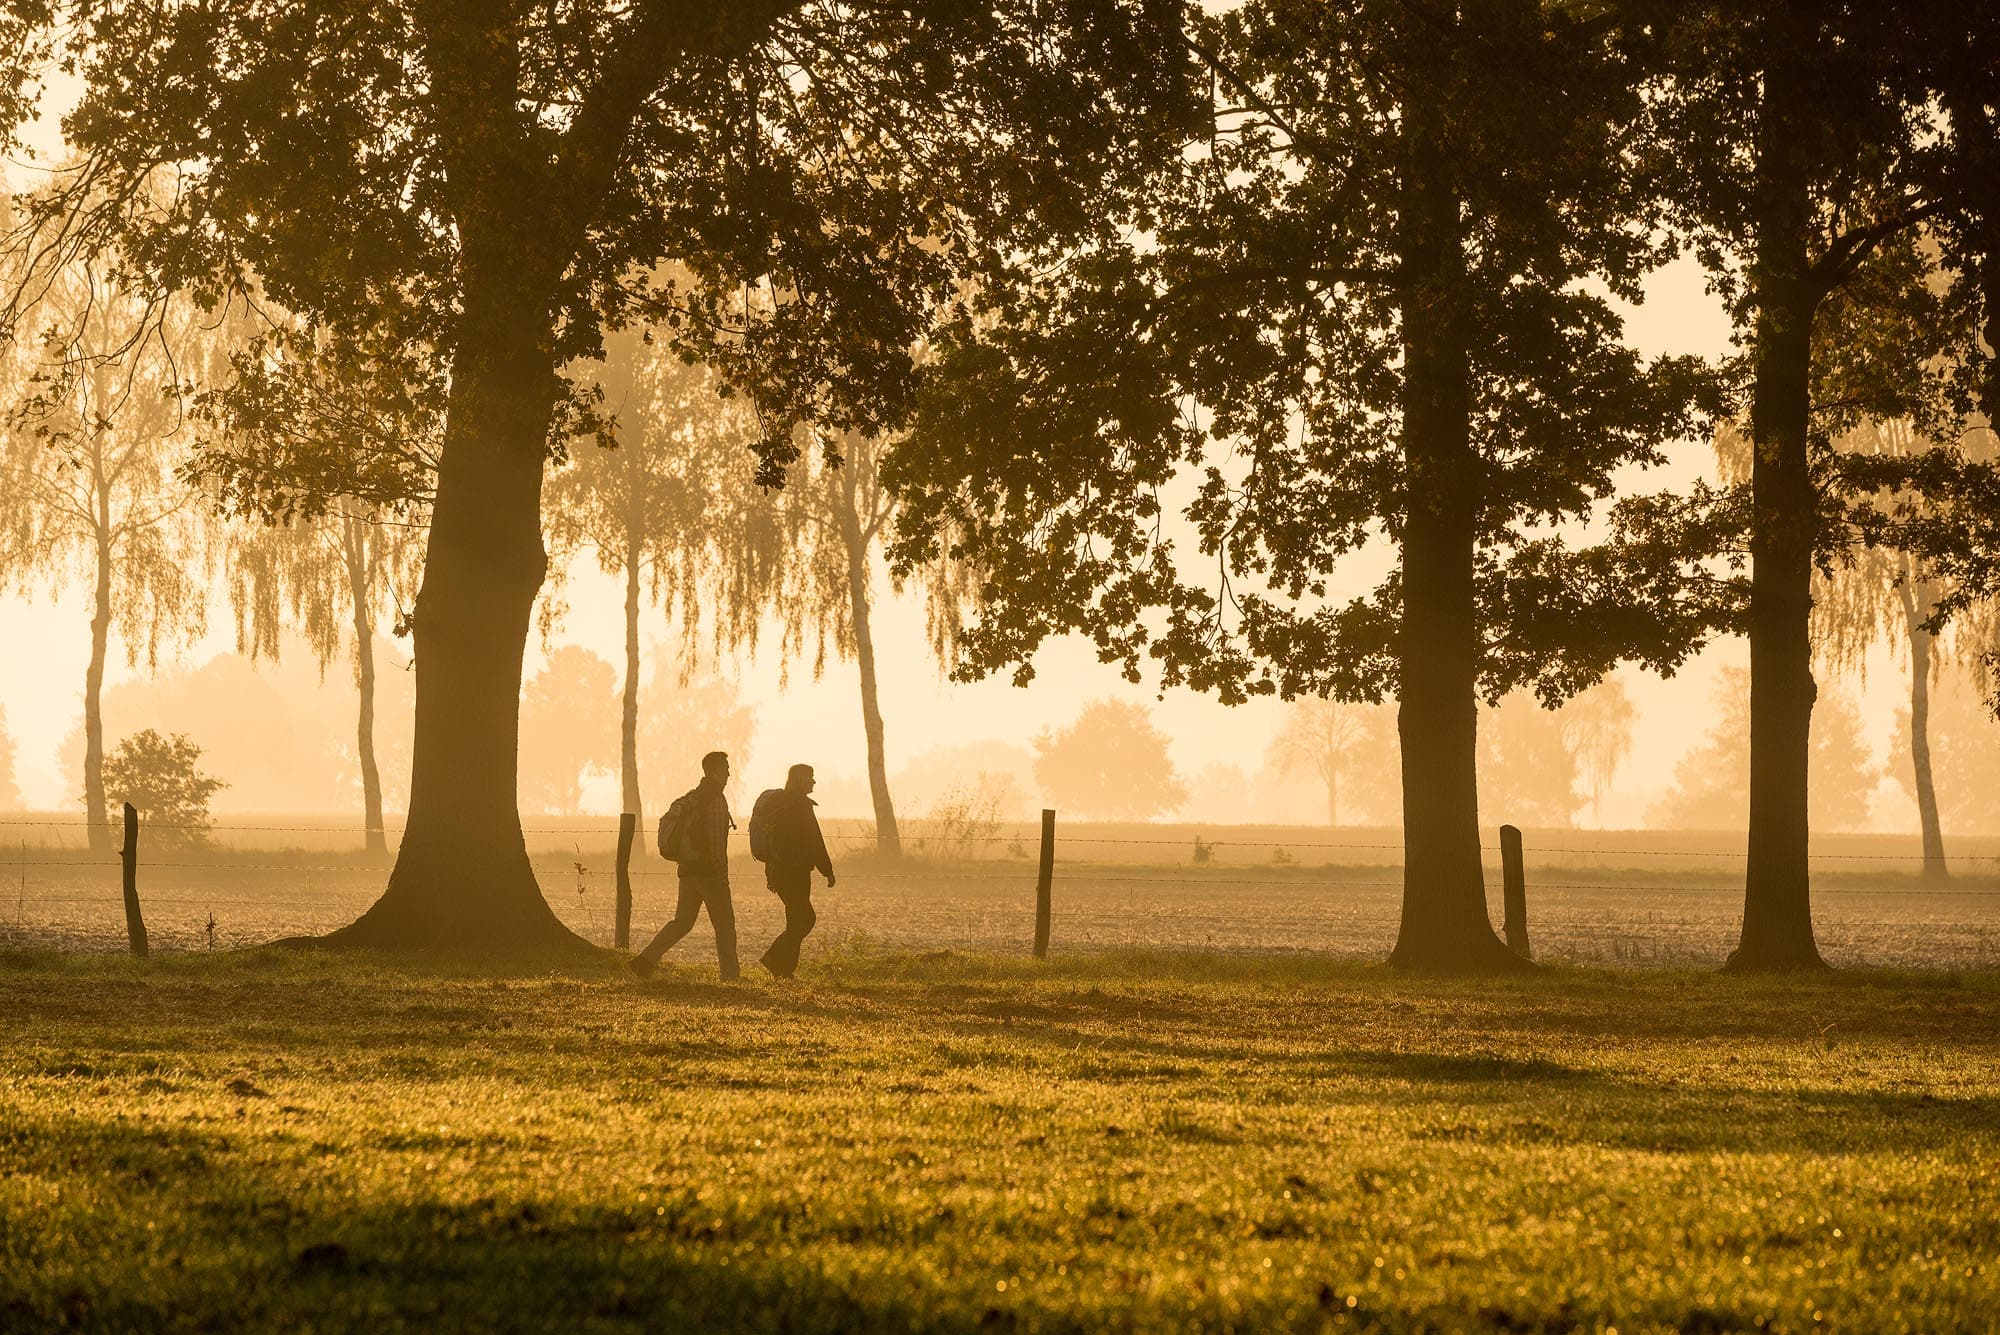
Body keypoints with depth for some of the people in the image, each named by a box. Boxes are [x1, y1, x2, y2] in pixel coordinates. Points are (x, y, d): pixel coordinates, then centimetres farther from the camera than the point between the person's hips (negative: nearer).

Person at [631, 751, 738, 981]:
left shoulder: (691, 797, 15)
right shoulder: (716, 798, -13)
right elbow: (716, 839, -19)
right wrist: (721, 873, -17)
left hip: (688, 870, 8)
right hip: (709, 872, -8)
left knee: (683, 921, 10)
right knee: (724, 923, 2)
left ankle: (646, 959, -2)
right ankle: (730, 974, 6)